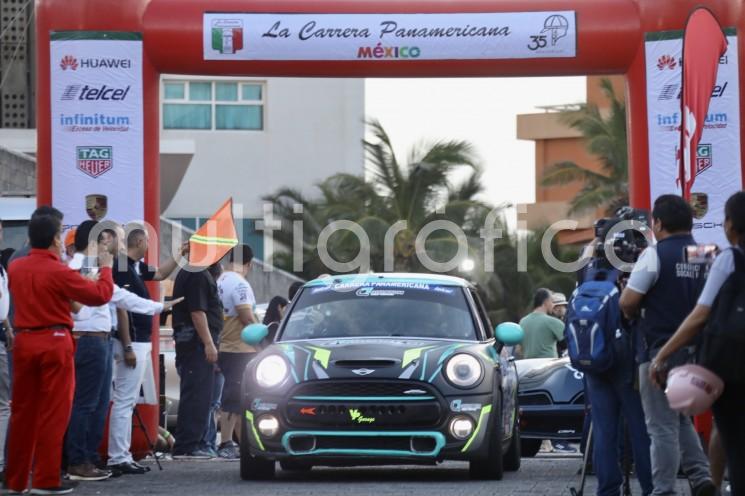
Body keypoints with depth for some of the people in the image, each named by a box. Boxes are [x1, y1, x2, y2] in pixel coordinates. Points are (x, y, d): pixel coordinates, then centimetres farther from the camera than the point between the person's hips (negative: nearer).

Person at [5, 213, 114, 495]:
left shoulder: (15, 268, 4)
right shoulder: (59, 272, -14)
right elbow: (100, 295, -11)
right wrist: (106, 269, 5)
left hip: (23, 342, 6)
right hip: (54, 343, -6)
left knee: (22, 413, 11)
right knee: (53, 414, 0)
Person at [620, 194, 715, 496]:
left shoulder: (655, 255, -12)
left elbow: (628, 303, -13)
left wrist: (635, 314, 7)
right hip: (696, 349, 6)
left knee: (662, 426, -1)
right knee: (681, 419, 20)